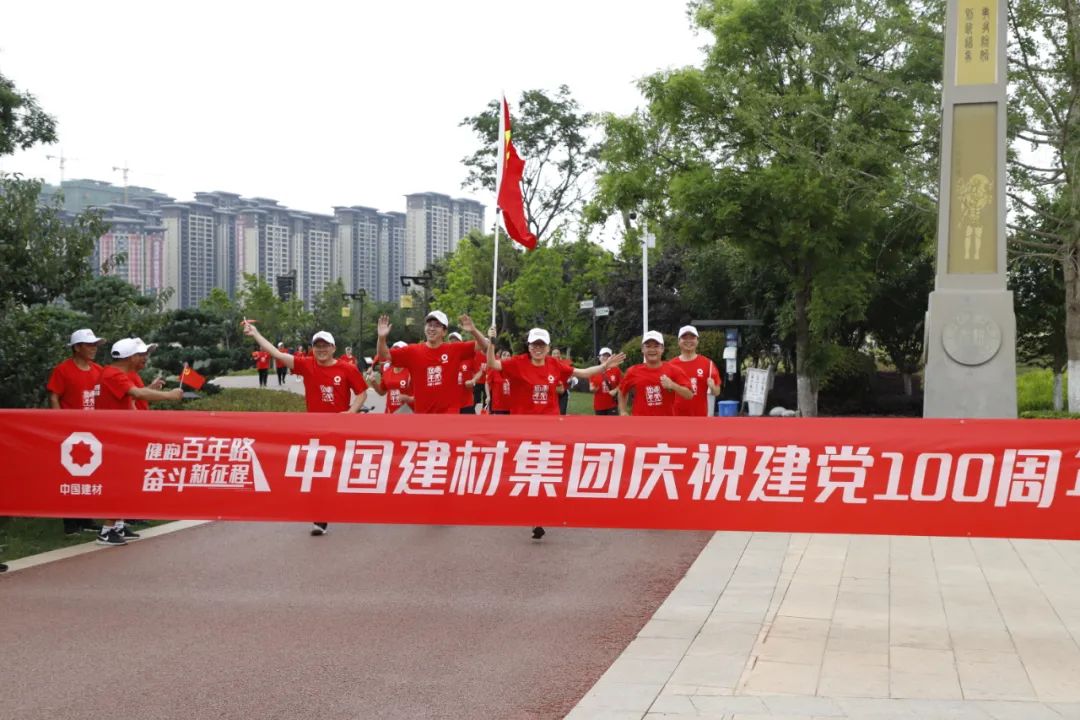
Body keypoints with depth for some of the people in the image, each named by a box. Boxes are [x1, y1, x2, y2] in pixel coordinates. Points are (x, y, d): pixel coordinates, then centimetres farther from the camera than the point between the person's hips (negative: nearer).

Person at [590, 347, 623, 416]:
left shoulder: (616, 370, 0)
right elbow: (591, 388, 6)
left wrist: (615, 390, -14)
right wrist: (593, 389, -17)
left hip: (612, 405, -2)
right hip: (599, 406, 2)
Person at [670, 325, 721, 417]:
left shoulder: (707, 364, 1)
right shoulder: (672, 364, 2)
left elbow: (717, 392, 5)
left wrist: (712, 387, -16)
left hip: (699, 417, 0)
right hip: (677, 417, 1)